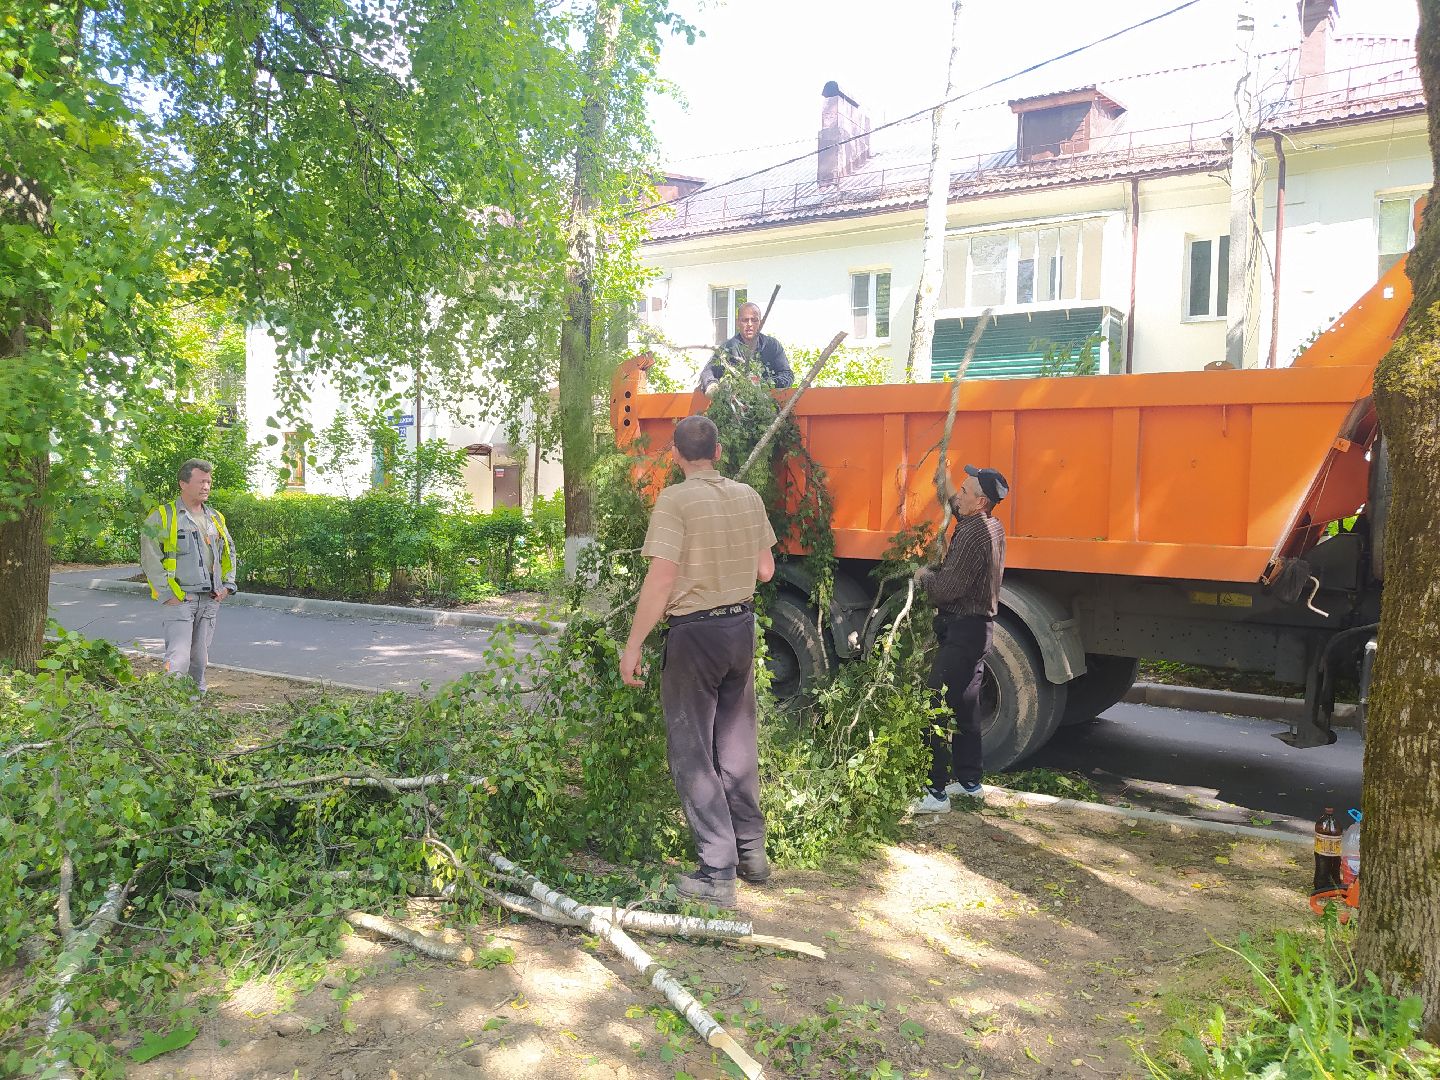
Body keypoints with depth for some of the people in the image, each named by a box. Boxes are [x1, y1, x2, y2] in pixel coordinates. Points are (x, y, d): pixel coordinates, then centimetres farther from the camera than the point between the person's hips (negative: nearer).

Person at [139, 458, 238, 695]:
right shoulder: (163, 516, -5)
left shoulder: (216, 518, 15)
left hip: (211, 600, 6)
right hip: (179, 599, -6)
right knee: (178, 658, -14)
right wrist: (168, 593, -15)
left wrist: (227, 585, 12)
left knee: (200, 657, 14)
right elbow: (150, 558, -10)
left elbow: (229, 553, 25)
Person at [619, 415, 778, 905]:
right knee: (737, 745, 19)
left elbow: (661, 577, -22)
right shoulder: (748, 497, 4)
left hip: (695, 632, -6)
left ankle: (717, 873, 3)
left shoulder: (675, 501, -15)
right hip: (742, 626, 6)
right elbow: (765, 570, 11)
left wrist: (632, 645, -17)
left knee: (692, 753, 2)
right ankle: (752, 851, 29)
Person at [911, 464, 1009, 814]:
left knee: (937, 707, -8)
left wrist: (924, 575, -5)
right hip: (978, 627, 11)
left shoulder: (974, 534, -21)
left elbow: (947, 588, -23)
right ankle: (969, 781, 29)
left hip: (962, 629, -11)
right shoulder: (992, 526, 11)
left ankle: (936, 793, -5)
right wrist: (947, 493, 22)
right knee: (965, 707, 19)